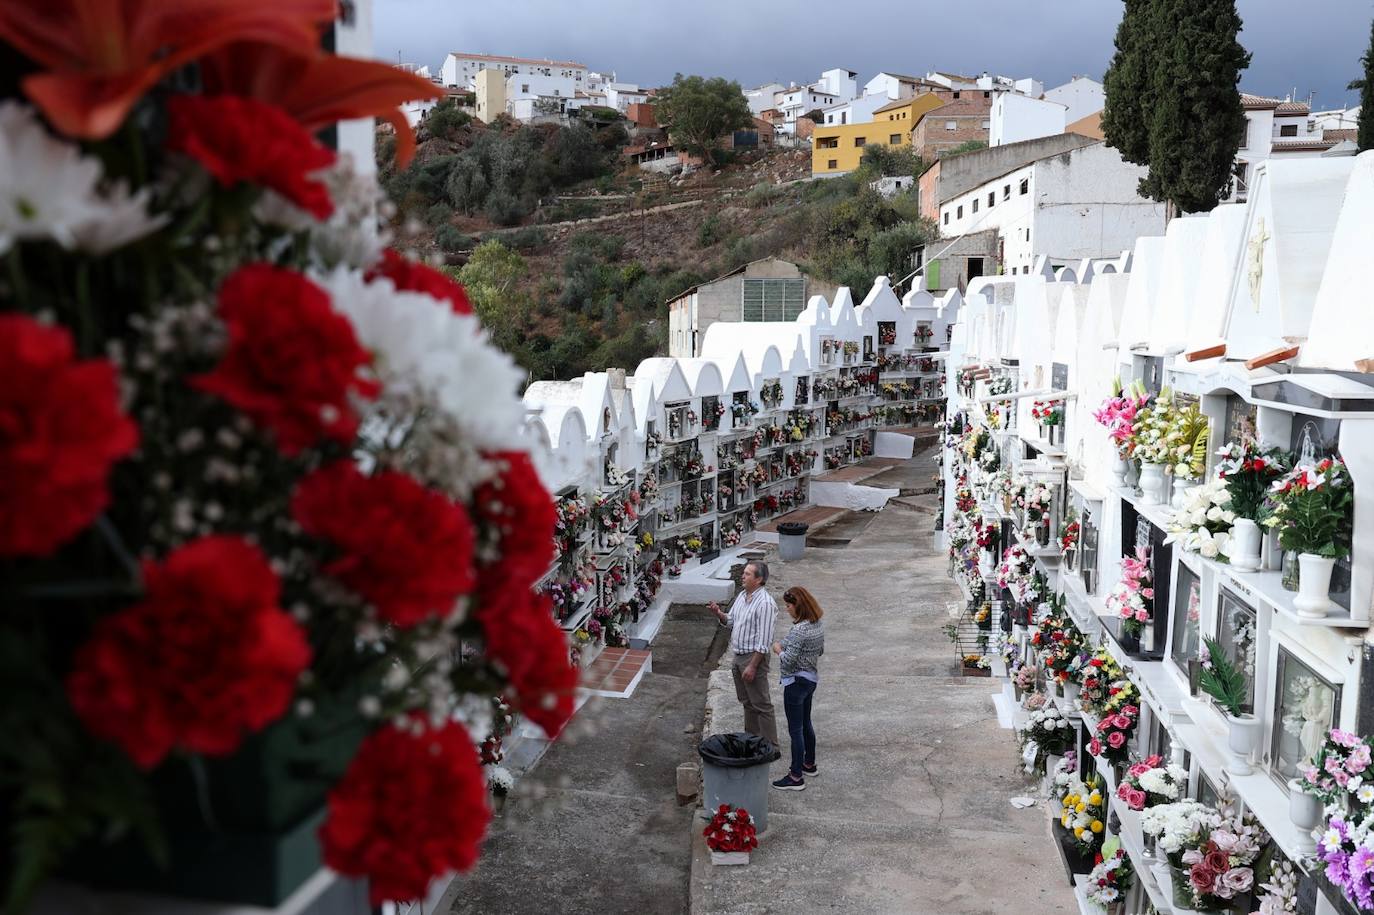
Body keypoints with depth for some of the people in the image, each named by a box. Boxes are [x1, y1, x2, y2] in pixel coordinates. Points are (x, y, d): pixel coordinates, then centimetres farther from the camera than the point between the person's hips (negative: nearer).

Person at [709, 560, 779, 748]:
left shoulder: (765, 603, -20)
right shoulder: (742, 596, 9)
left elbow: (763, 641, -22)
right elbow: (731, 621, 19)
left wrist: (752, 666, -22)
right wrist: (719, 614, -3)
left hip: (754, 656, -9)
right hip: (738, 655, 9)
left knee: (761, 704, -3)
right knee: (747, 702, 18)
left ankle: (770, 746, 5)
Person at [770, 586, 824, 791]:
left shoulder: (799, 630, -25)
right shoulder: (818, 625, 3)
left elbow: (788, 660, -25)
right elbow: (820, 651, 15)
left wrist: (779, 649, -7)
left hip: (796, 681, -9)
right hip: (811, 678, 9)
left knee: (795, 729, -1)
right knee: (805, 723, 23)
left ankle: (796, 777, 5)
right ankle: (809, 764, 37)